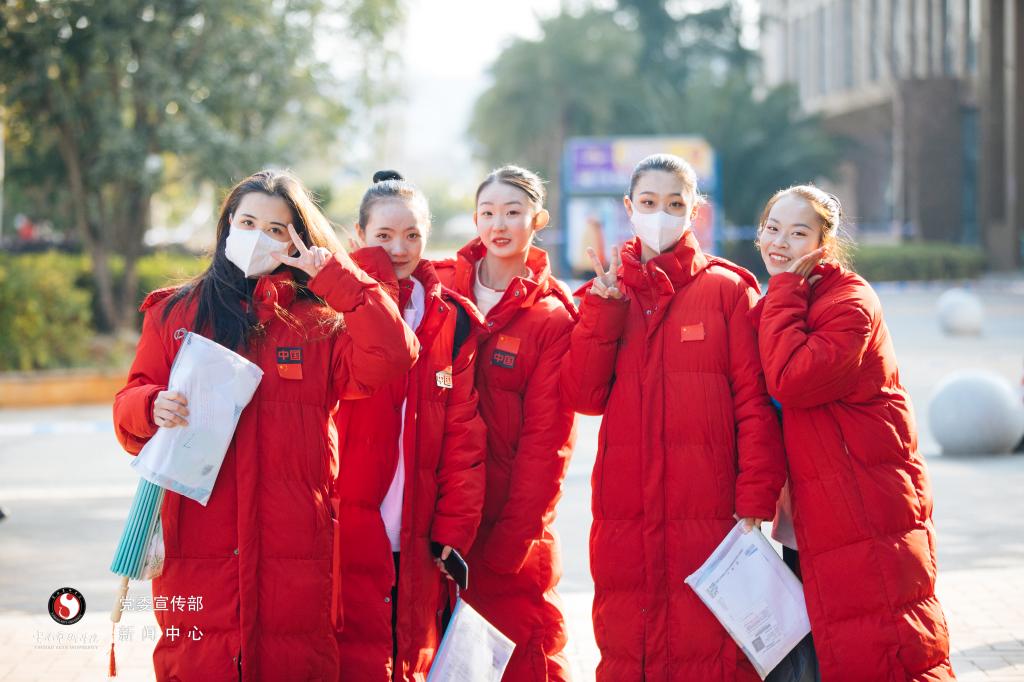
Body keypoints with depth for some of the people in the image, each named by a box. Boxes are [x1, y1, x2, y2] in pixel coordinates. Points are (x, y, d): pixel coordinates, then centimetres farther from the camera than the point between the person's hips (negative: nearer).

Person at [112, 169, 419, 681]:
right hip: (197, 548, 0)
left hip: (295, 550, 0)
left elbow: (390, 359, -6)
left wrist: (334, 274, -4)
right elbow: (130, 407, 9)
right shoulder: (174, 313, 13)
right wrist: (153, 408, -15)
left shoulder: (320, 323, 11)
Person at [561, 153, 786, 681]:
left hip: (709, 517, -3)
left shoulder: (726, 289, 3)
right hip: (624, 522, 3)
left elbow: (755, 404, -3)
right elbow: (583, 395, 1)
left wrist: (755, 504, -10)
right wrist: (605, 309, -7)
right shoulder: (607, 294, 14)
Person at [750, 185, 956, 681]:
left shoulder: (850, 302, -11)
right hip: (817, 521, 9)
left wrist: (786, 288, -16)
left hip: (870, 513, -9)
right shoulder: (779, 303, 14)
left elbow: (791, 380, -26)